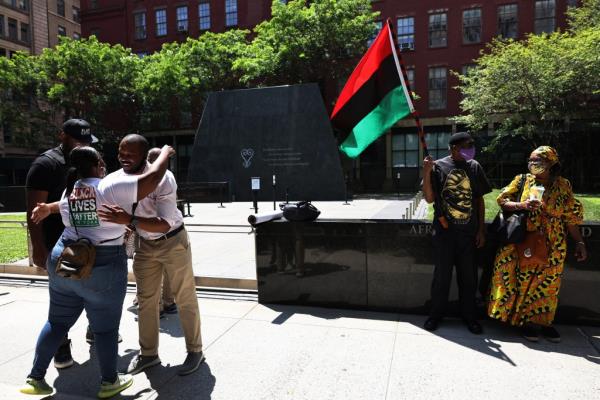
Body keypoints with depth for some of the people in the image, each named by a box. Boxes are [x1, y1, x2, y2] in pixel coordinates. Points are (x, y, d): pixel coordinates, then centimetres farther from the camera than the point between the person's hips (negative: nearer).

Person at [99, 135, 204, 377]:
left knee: (184, 298, 4)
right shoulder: (115, 180, -12)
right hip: (145, 245, 5)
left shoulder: (163, 178, -29)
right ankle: (148, 353, 27)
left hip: (173, 241, -5)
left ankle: (195, 351, 19)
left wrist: (129, 220, -47)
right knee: (146, 300, 12)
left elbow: (165, 224, -35)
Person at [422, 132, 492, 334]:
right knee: (442, 275, 7)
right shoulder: (438, 167, -4)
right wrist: (426, 173, -19)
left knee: (468, 276, 11)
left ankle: (469, 315, 26)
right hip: (444, 232, -2)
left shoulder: (474, 167, 4)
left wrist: (481, 230, 5)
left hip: (468, 232, 2)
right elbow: (429, 199, -7)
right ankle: (436, 314, 22)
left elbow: (479, 200, 9)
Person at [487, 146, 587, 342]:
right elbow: (502, 201, 0)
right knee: (524, 281, 1)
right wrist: (521, 205, -18)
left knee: (547, 284, 9)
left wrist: (579, 242, 4)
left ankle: (544, 321, 23)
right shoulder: (522, 180, 0)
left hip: (552, 247, 1)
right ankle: (526, 321, 15)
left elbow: (570, 217, 5)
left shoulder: (563, 186, 2)